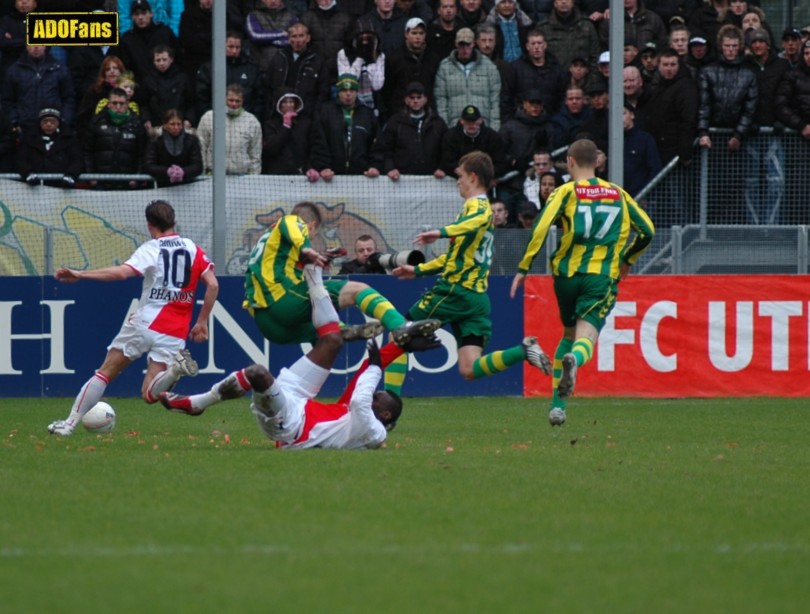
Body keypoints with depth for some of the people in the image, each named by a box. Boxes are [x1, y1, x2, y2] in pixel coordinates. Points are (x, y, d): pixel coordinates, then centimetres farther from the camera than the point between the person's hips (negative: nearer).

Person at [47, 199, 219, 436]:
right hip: (174, 334, 3)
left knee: (105, 372, 11)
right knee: (150, 394, 1)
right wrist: (202, 322, 15)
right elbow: (213, 285, 6)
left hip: (145, 322, -3)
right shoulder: (193, 249, 11)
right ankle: (176, 367, -28)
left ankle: (70, 423, 10)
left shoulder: (151, 249, -2)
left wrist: (79, 274, -18)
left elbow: (122, 272, -19)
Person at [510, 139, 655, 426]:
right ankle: (573, 360, -50)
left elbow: (540, 229, -11)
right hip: (602, 277, 0)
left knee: (569, 334, 21)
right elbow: (647, 230, 16)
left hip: (567, 273, 0)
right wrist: (626, 260, 31)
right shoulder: (618, 194, 12)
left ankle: (557, 404, 20)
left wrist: (524, 268, -6)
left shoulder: (566, 191, 2)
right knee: (586, 336, -12)